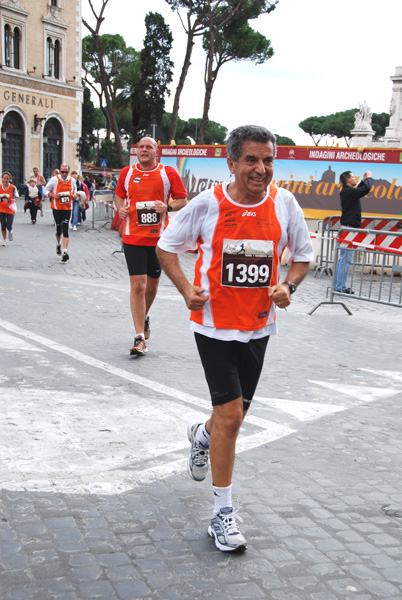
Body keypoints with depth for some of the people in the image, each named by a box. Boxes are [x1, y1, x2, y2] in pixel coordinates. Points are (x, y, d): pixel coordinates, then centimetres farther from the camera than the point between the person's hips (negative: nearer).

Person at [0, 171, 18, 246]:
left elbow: (16, 197, 4)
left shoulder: (13, 188, -7)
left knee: (9, 226, -8)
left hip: (10, 209, -2)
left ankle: (10, 232, 28)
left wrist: (13, 200, -18)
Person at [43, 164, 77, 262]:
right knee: (58, 228, 7)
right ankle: (58, 244, 39)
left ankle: (65, 251, -12)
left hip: (67, 209, 1)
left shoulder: (72, 180, 4)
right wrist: (53, 195, -16)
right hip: (57, 208, -1)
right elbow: (45, 190, 1)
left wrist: (74, 194, 0)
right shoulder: (54, 179, -5)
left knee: (65, 230, -9)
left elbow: (74, 189, 23)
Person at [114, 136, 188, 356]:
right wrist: (120, 208, -1)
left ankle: (144, 317, 45)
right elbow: (119, 195, 20)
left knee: (152, 284, 14)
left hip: (159, 238, 1)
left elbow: (182, 200, 4)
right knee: (137, 284, -9)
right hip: (133, 237, 0)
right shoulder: (127, 173, 6)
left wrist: (167, 207, -16)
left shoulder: (169, 173, 0)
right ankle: (140, 337, -5)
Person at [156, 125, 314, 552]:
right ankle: (223, 513, 8)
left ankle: (202, 436, 54)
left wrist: (288, 285, -12)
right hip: (215, 324, -3)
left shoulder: (284, 203, -5)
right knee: (231, 415, -8)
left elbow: (302, 254, 8)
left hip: (258, 326, 4)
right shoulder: (208, 204, -12)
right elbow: (166, 246, 0)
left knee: (234, 412, 17)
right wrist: (186, 289, -15)